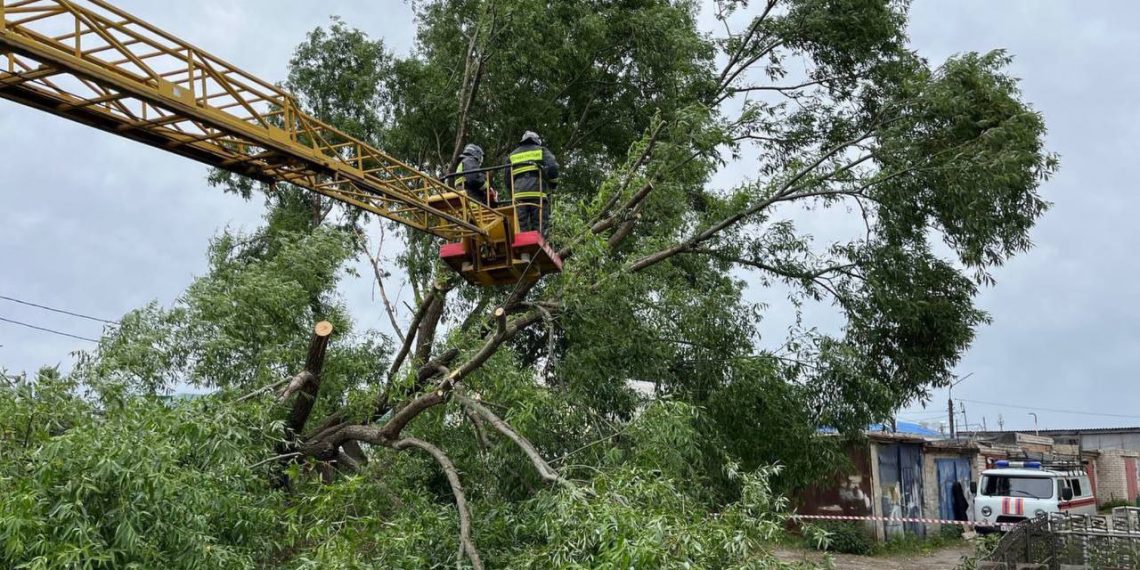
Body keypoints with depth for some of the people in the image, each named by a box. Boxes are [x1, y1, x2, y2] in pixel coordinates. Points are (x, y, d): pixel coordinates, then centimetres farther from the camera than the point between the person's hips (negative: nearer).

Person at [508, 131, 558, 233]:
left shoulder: (513, 155, 24)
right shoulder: (542, 151, 13)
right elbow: (553, 168, -3)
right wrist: (553, 184, 10)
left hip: (519, 195, 3)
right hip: (538, 194, -2)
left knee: (521, 227, 0)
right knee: (539, 227, -4)